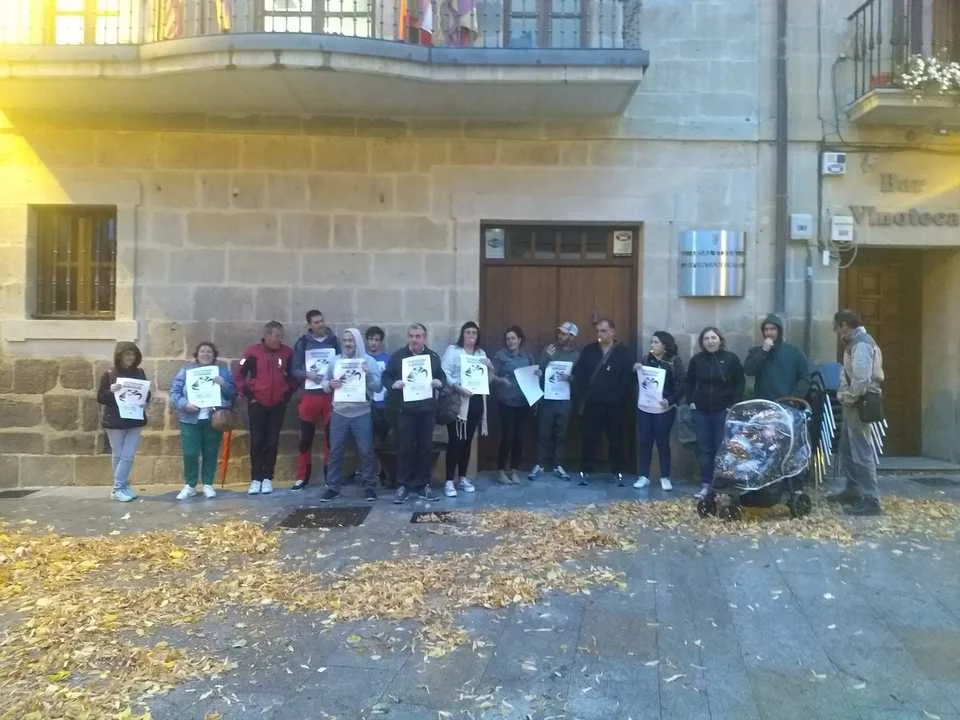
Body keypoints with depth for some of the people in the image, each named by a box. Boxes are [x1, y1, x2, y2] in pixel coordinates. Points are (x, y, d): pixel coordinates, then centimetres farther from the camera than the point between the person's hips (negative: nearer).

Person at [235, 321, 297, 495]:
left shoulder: (287, 352, 0)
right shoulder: (252, 352, -7)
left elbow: (294, 376, 11)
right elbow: (239, 375, -1)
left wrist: (289, 393, 3)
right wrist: (246, 394, -4)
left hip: (278, 404, 2)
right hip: (257, 404, -1)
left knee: (272, 442, 5)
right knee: (257, 442, 2)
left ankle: (267, 478, 13)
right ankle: (256, 479, 9)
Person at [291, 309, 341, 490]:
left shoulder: (333, 340, 6)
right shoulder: (303, 342, 3)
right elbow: (295, 369, 1)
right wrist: (308, 375, -17)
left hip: (331, 394, 0)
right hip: (310, 395, 0)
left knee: (330, 436, 5)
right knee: (306, 438, 4)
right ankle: (302, 477, 14)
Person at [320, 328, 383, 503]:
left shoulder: (369, 361, -1)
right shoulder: (335, 361, 8)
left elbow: (378, 386, -5)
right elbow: (324, 382, 10)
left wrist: (368, 375, -22)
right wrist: (330, 384, -12)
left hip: (362, 414, -2)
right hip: (339, 413, 3)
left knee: (366, 452, 2)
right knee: (335, 451, 7)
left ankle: (369, 486, 15)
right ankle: (333, 487, 18)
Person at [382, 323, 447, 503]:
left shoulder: (433, 357, 8)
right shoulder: (397, 356, 1)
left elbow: (443, 376, 13)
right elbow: (385, 377, 2)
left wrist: (439, 383, -9)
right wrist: (394, 384, -19)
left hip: (427, 410, 2)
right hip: (405, 409, -2)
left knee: (425, 447, 6)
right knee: (405, 448, 1)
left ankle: (423, 485, 17)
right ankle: (404, 485, 12)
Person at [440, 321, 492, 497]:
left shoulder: (481, 353, 17)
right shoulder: (452, 350, -1)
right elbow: (444, 373, -13)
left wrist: (489, 367, -5)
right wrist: (458, 387, -25)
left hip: (476, 401, 6)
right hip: (457, 400, -5)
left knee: (468, 440, 10)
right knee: (455, 440, -7)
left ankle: (463, 478, 19)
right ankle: (449, 481, -3)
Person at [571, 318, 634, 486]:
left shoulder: (623, 352, -1)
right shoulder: (589, 350, 6)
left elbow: (628, 378, -5)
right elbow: (578, 373, 4)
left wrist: (619, 396, -12)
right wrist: (584, 392, -5)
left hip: (614, 404, -1)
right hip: (592, 403, 1)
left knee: (616, 439, 7)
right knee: (589, 438, 3)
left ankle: (618, 472, 17)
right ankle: (585, 471, 12)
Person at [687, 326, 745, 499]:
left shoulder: (731, 358, -4)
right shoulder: (696, 360, 3)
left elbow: (739, 383, -1)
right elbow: (690, 382, 14)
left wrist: (734, 404, -8)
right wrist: (691, 401, 5)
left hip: (724, 411, -2)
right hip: (701, 411, 3)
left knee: (722, 449, 2)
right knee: (704, 449, 6)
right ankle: (705, 485, 14)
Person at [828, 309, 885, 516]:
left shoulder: (861, 344, -17)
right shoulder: (856, 343, 15)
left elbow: (861, 379, -26)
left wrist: (849, 398, -14)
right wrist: (846, 397, 5)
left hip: (859, 404, -11)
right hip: (853, 404, 11)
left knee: (861, 452, -8)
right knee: (846, 450, 19)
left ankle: (871, 500, -5)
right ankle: (852, 491, 31)